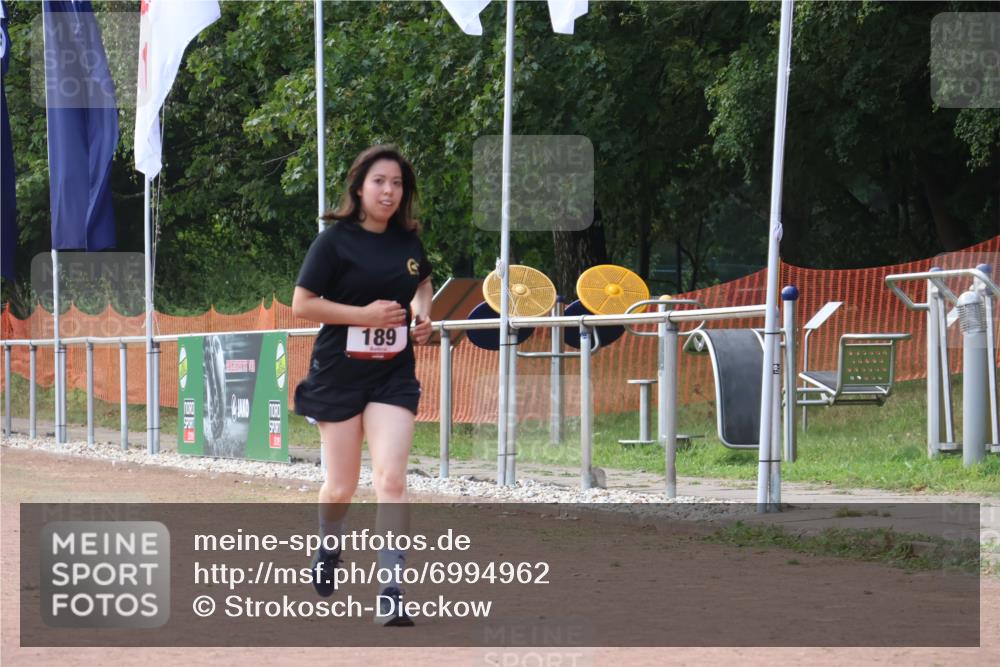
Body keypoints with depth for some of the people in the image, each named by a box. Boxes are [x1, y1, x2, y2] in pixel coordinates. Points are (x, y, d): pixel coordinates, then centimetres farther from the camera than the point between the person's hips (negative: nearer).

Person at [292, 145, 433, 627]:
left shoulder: (408, 241, 4)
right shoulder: (336, 240, -10)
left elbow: (422, 282, 25)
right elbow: (301, 304, -11)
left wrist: (422, 313, 4)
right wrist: (363, 314, -19)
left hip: (393, 375, 2)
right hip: (339, 374, -2)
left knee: (390, 480, -13)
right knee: (341, 487, 8)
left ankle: (391, 596, -16)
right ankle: (329, 548, 42)